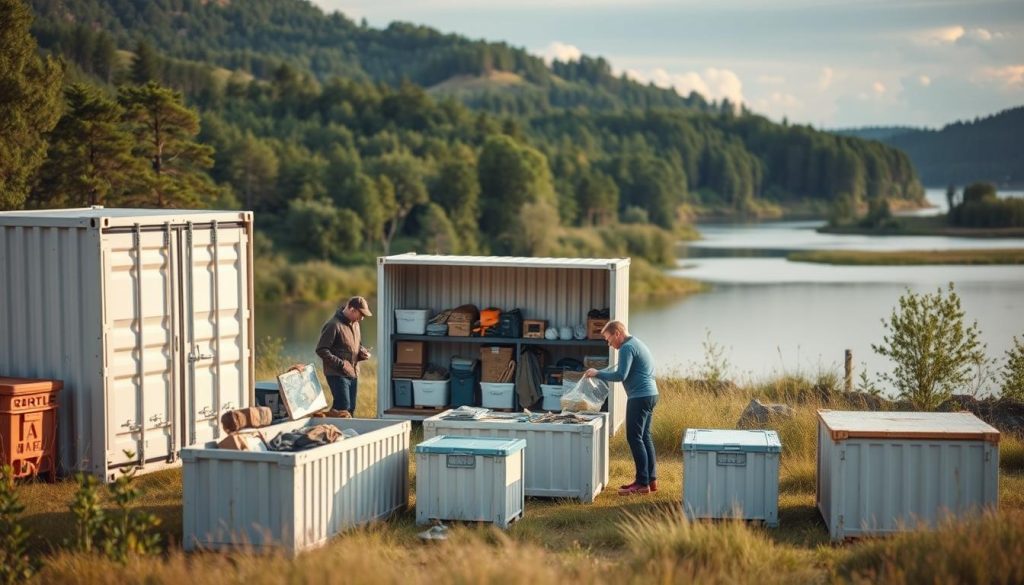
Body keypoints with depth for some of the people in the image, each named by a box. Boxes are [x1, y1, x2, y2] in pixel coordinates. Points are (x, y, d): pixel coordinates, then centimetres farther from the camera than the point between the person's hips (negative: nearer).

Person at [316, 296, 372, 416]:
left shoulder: (355, 324, 12)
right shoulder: (333, 325, -15)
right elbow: (321, 350, -16)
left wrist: (363, 352, 4)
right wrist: (340, 363, -19)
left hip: (353, 374, 8)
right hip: (337, 374, -8)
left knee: (351, 409, 9)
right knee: (343, 407, -14)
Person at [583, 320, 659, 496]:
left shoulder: (627, 347, -12)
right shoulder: (637, 344, 21)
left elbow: (620, 375, -20)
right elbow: (619, 368, 28)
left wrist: (597, 374, -10)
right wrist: (598, 372, 18)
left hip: (640, 397, -10)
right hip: (650, 395, 10)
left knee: (635, 438, -8)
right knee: (645, 437, 13)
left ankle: (642, 483, -9)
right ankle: (651, 479, 15)